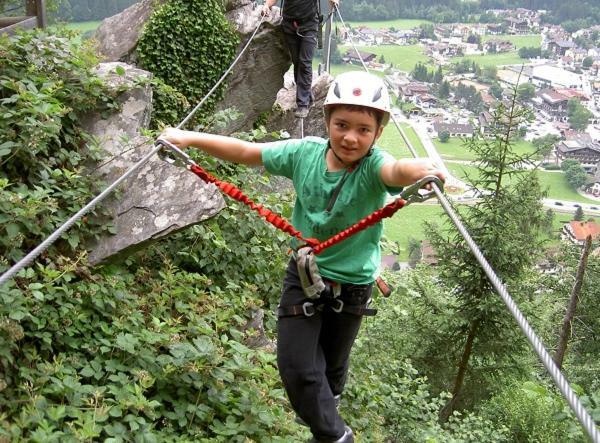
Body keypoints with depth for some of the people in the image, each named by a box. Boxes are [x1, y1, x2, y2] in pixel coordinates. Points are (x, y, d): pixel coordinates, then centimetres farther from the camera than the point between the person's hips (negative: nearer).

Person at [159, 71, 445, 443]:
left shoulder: (373, 167, -25)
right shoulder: (305, 153, -14)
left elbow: (397, 171, -49)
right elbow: (245, 152, -6)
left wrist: (422, 169, -71)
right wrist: (190, 138, -12)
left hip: (352, 285, -2)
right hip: (303, 273, 2)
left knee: (332, 364, 20)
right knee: (295, 366, 0)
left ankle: (325, 412, 51)